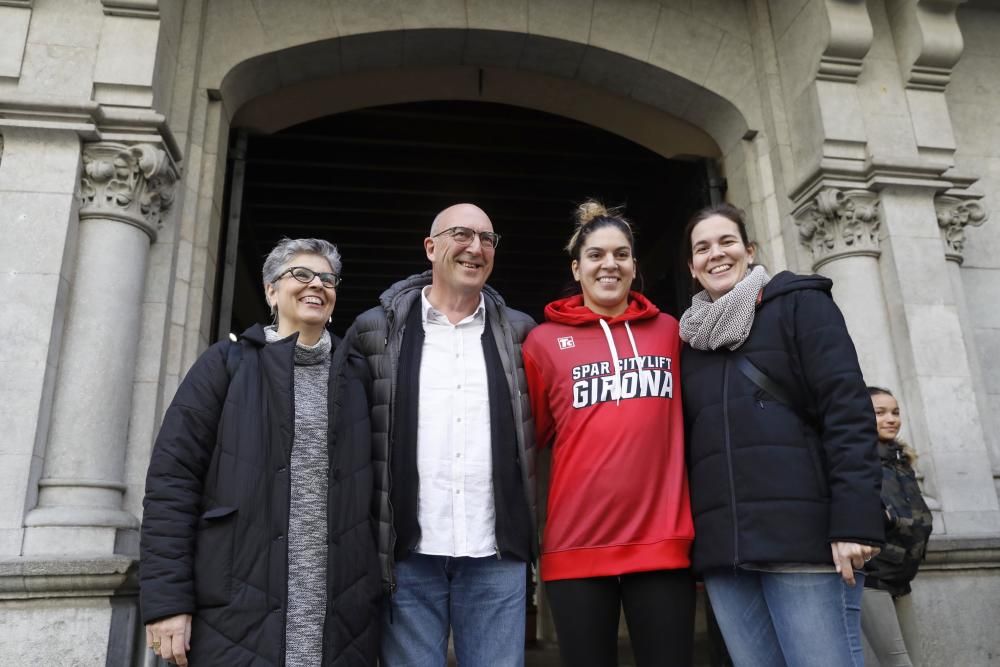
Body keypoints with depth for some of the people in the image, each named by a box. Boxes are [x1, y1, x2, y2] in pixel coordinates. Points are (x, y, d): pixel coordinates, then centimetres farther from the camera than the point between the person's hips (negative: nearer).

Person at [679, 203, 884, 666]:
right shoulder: (691, 338, 19)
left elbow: (847, 409, -6)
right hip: (722, 546, 5)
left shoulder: (799, 304, 6)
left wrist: (854, 519, -16)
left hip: (803, 536, -4)